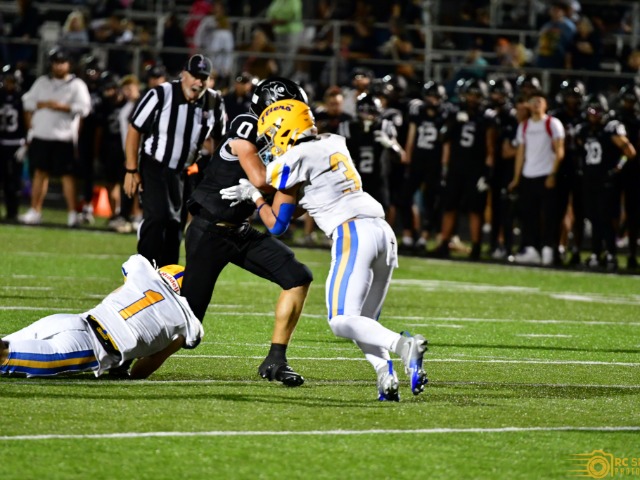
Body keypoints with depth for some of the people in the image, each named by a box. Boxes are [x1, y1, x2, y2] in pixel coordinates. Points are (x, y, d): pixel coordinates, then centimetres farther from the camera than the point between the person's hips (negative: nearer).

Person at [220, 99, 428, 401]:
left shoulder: (294, 160, 0)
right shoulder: (334, 143, 20)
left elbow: (276, 225, 6)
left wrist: (253, 196, 22)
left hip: (353, 234, -8)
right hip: (382, 230, 8)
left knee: (342, 321, -10)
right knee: (363, 322, 12)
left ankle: (403, 345, -31)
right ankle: (385, 374, -12)